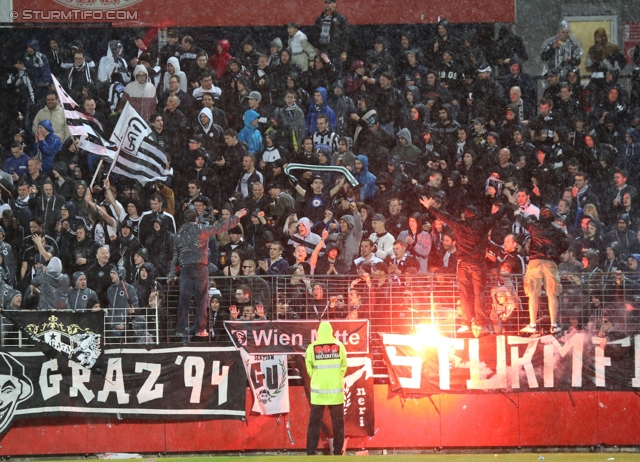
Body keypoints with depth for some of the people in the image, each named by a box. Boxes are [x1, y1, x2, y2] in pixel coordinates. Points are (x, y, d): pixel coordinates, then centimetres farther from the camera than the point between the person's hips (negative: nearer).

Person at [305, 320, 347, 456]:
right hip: (336, 390, 0)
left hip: (318, 391, 0)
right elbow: (344, 366, 2)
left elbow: (309, 368, 0)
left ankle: (311, 452, 1)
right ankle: (338, 452, 9)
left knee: (314, 422, 5)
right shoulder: (339, 346, -2)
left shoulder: (312, 347, -4)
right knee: (338, 422, 9)